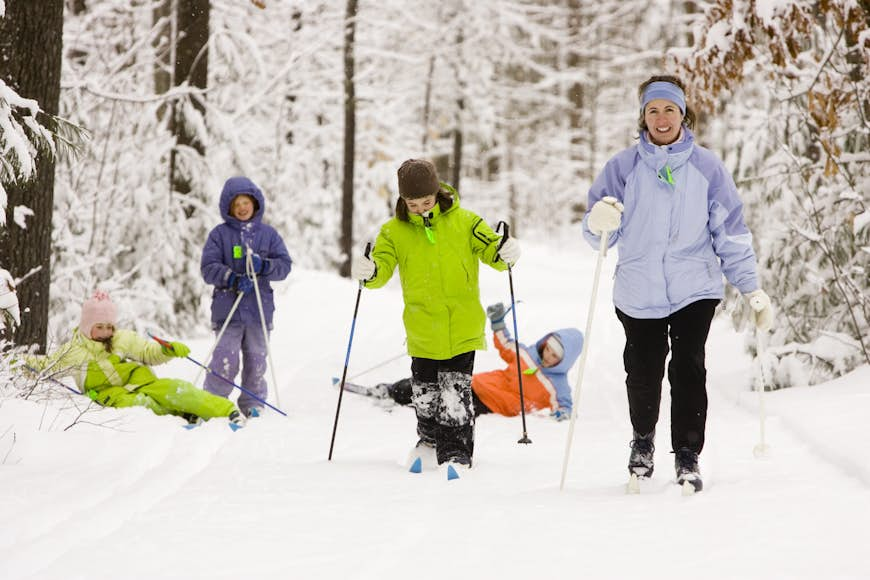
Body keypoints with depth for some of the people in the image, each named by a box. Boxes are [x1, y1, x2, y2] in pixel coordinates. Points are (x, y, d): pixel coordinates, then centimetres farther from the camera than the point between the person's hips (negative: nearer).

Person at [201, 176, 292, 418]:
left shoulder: (268, 234, 10)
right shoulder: (219, 234, 4)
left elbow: (284, 264, 6)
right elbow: (208, 268, -3)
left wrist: (263, 266, -14)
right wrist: (232, 278, -18)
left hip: (259, 308, 2)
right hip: (227, 307, -2)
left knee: (256, 359, 6)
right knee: (225, 361, -8)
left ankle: (253, 405, 17)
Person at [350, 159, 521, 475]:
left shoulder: (463, 221, -1)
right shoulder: (395, 230, 3)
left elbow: (490, 249, 0)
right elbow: (384, 265, -5)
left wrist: (505, 253, -22)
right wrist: (369, 272, -28)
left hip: (462, 326, -2)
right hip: (422, 327, 2)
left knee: (455, 393, -7)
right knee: (424, 391, 12)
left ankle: (456, 452, 2)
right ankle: (430, 438, 36)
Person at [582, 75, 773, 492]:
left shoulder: (706, 167, 3)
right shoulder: (624, 167, 2)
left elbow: (730, 232, 6)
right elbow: (597, 233, 0)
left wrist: (751, 288, 2)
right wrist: (600, 222, -25)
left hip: (694, 289, -1)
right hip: (639, 292, 1)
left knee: (689, 372, -8)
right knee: (643, 375, 7)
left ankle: (687, 456, 2)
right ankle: (642, 441, 32)